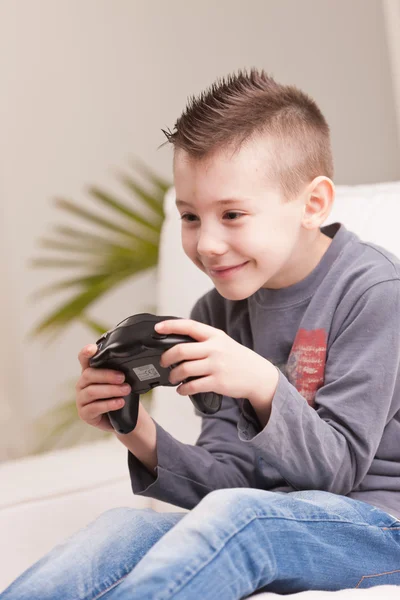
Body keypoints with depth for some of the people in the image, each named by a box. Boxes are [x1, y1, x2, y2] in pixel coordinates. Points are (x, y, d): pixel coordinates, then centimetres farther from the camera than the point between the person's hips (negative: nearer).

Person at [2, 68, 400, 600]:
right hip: (267, 522, 6)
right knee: (130, 527, -21)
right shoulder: (218, 314, 8)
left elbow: (337, 467, -13)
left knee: (235, 515, -34)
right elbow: (234, 477, 4)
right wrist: (143, 437, -14)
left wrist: (263, 384, -30)